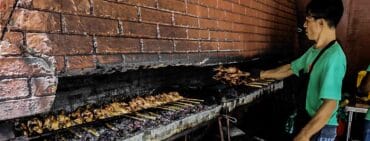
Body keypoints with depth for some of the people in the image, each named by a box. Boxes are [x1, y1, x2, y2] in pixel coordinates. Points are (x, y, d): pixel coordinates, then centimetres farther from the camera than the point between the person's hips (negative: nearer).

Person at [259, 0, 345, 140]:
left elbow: (330, 104, -29)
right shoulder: (314, 50, 3)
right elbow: (290, 69, 15)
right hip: (309, 119, 8)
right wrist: (261, 74, 16)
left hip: (321, 129, -7)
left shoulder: (334, 57, -24)